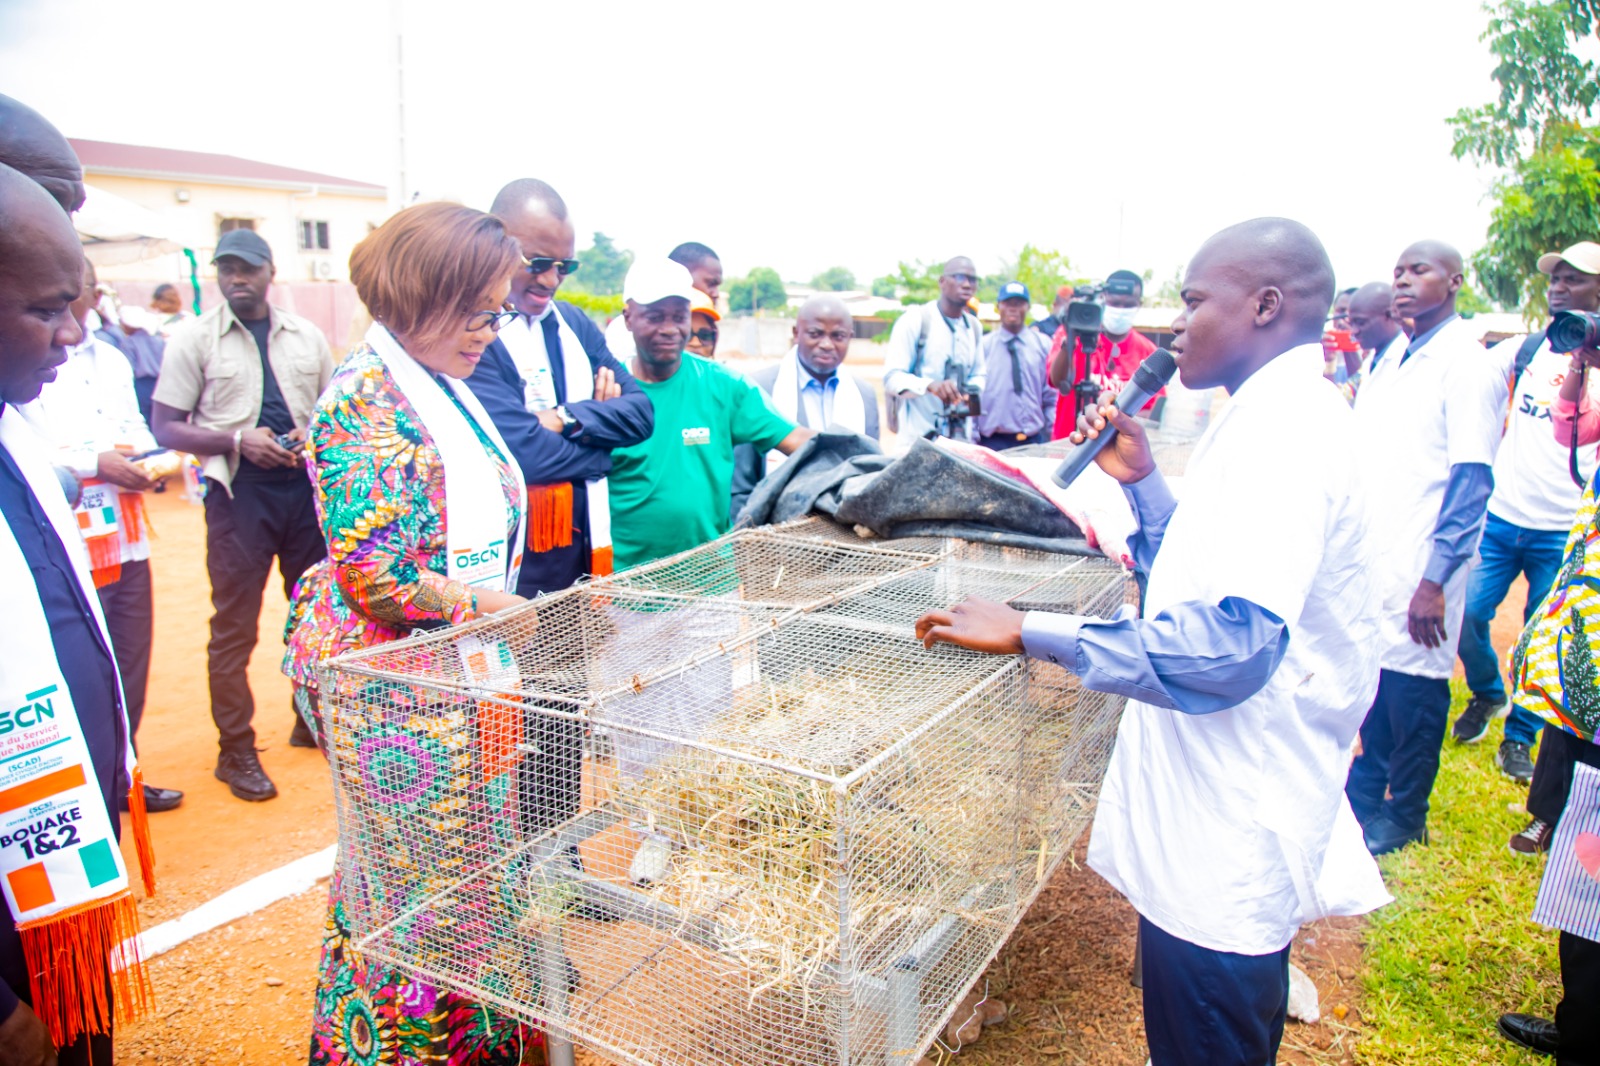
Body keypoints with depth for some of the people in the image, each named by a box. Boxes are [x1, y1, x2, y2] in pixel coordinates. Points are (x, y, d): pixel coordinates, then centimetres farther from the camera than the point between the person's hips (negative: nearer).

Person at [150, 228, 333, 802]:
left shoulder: (306, 336, 9)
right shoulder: (193, 338, 1)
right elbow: (165, 427, -2)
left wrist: (314, 438, -6)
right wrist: (237, 440, -16)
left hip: (305, 483, 3)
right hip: (239, 490, -3)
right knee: (234, 625, 1)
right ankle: (236, 750, 14)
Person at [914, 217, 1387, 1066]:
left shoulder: (1283, 428, -22)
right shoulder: (1282, 416, 12)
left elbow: (1231, 641, -33)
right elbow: (1206, 576, 19)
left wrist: (1028, 632, -29)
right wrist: (1140, 480, 7)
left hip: (1228, 837, -10)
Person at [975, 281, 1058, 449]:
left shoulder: (1043, 344, 10)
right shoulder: (984, 346, 3)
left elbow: (1052, 395, 11)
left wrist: (1051, 435, 3)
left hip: (1034, 441, 2)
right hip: (993, 440, -2)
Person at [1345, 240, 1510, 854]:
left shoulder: (1466, 365, -10)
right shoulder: (1393, 360, 12)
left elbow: (1470, 482, -14)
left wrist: (1435, 580, -19)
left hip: (1417, 570, -6)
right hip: (1367, 558, 7)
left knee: (1412, 689, 5)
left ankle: (1405, 815, 23)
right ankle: (1366, 791, 33)